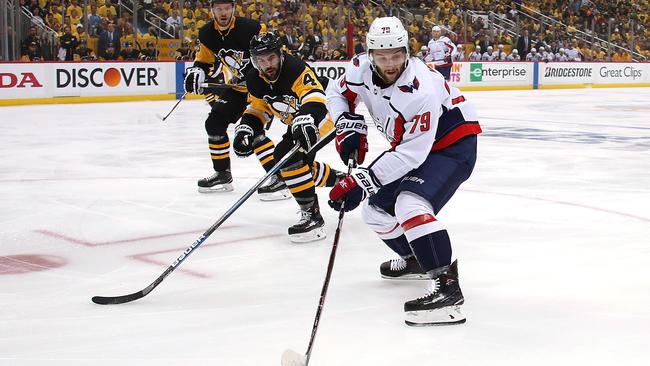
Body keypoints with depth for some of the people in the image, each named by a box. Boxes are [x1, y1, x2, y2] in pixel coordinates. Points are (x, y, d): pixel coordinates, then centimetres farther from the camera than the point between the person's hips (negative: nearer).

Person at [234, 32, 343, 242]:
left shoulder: (295, 69, -30)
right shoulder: (255, 80, -5)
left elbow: (315, 98, -43)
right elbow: (257, 109, 7)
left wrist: (306, 119, -61)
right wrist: (245, 129, -11)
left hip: (323, 117, -10)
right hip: (299, 125, 10)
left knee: (288, 156, -27)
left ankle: (312, 216, -24)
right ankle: (340, 180, 46)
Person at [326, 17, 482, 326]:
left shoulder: (420, 90, -34)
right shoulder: (362, 69, -13)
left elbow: (412, 154, -33)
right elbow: (337, 92, 10)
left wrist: (361, 181, -34)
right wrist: (348, 127, -8)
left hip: (454, 144, -9)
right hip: (409, 145, 9)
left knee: (410, 204, -31)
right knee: (376, 210, 11)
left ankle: (447, 285, -34)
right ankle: (416, 259, 36)